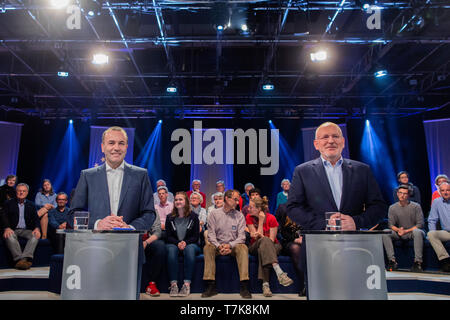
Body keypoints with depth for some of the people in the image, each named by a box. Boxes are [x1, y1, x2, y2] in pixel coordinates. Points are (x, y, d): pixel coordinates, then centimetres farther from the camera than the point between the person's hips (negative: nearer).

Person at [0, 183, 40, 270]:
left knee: (35, 236, -30)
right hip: (12, 230, -2)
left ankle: (26, 258, -43)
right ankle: (19, 259, -43)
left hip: (26, 230, 2)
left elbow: (35, 218, 11)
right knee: (10, 237, -36)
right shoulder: (9, 203, 14)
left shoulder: (31, 205, 19)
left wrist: (36, 228, -12)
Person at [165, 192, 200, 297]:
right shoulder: (170, 217, 9)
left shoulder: (193, 216, 5)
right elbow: (168, 236, 4)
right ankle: (173, 284, -35)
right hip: (173, 244, 1)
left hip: (190, 244, -1)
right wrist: (178, 243, -16)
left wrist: (186, 242, -17)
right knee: (171, 249, -34)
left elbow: (195, 236, 1)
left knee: (190, 249, -36)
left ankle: (187, 284, -37)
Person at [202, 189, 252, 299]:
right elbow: (211, 234, -3)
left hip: (233, 246, 0)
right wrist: (219, 246, -20)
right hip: (218, 245, 0)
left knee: (243, 247, -31)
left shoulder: (239, 216, 5)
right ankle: (210, 286, -29)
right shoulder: (214, 214, 5)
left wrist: (230, 245, -20)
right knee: (208, 247, -30)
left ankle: (244, 287, -32)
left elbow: (241, 236, -3)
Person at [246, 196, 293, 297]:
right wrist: (261, 220, -16)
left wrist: (260, 235, -25)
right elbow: (258, 236, -12)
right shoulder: (249, 218, -4)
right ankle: (279, 273, -51)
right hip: (255, 247, 0)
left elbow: (272, 239, -11)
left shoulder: (271, 218, -9)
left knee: (263, 249, -37)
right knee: (264, 240, -35)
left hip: (272, 246, 0)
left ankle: (265, 284, -44)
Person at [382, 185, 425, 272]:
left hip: (412, 231, -3)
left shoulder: (416, 206, -4)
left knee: (417, 232, -37)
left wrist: (406, 231, -16)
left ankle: (418, 262, -34)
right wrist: (398, 230, -20)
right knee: (385, 232, -23)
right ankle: (392, 260, -26)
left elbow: (420, 224, -8)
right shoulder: (392, 208, 4)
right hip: (399, 233, 3)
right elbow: (391, 224, 2)